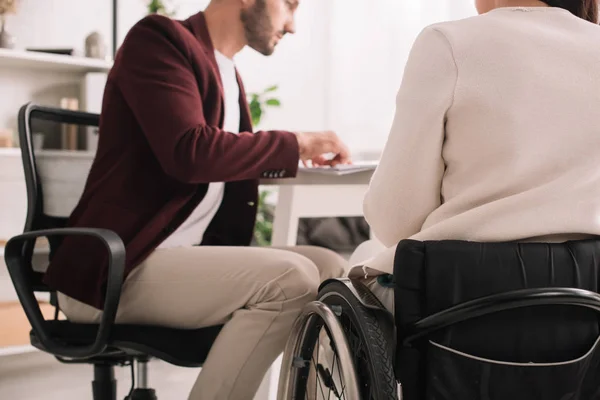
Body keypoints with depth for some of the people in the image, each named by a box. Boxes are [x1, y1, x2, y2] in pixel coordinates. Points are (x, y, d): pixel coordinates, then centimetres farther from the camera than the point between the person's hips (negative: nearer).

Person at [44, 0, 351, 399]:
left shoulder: (228, 76, 16)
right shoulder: (159, 39, -8)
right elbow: (189, 152, -23)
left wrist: (298, 157, 18)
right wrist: (297, 143, -13)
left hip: (185, 256, 9)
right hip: (114, 272, -9)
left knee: (330, 269, 0)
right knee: (291, 278, -24)